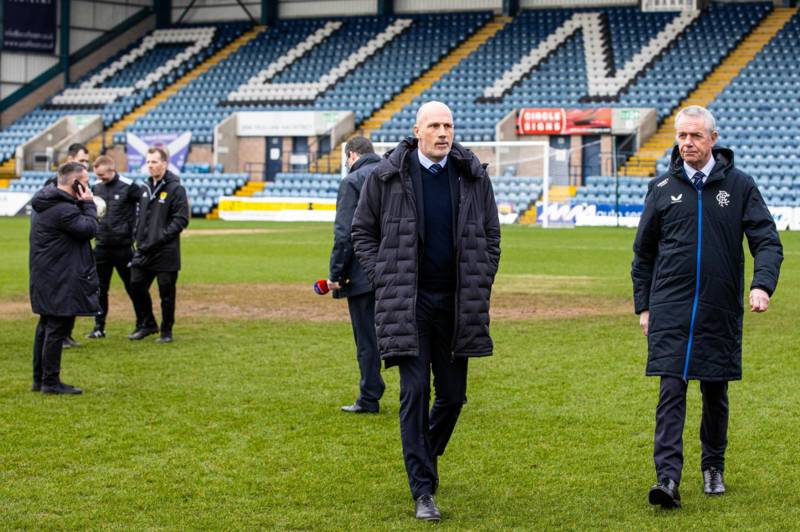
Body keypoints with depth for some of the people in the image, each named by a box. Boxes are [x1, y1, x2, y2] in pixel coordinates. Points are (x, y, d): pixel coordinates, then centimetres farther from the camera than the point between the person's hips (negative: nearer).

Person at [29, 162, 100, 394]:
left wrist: (83, 205, 6)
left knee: (46, 327, 16)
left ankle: (39, 379, 22)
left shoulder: (43, 205, 13)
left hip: (45, 278, 11)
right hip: (61, 282, -11)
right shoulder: (63, 209, -21)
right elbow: (89, 229, -17)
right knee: (57, 329, -5)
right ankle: (51, 381, -2)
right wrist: (87, 204, -9)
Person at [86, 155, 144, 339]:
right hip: (102, 246, 5)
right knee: (100, 288, 6)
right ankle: (99, 327, 13)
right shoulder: (96, 187, 6)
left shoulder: (128, 186, -10)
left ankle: (142, 324, 17)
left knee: (133, 287, 6)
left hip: (123, 246, -5)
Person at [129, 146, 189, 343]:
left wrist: (160, 238, -18)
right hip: (143, 250, 7)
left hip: (166, 252, -7)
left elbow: (181, 219, -14)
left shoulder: (175, 189, -10)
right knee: (136, 286, 8)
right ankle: (147, 324, 25)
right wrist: (137, 235, 8)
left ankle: (166, 331, 16)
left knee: (166, 293, 3)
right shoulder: (146, 187, 12)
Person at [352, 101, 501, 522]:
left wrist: (480, 288, 6)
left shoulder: (473, 176, 4)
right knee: (415, 391, -8)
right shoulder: (386, 177, -2)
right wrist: (383, 281, -2)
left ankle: (425, 456, 37)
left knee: (453, 393, 9)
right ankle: (423, 491, -4)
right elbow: (362, 232, 7)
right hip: (408, 304, -3)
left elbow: (491, 236, 13)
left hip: (456, 304, 3)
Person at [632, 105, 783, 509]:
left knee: (715, 395, 11)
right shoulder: (662, 188, 6)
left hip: (720, 311, 0)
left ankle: (713, 467, 28)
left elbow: (767, 241, -2)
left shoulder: (739, 186, 2)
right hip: (670, 309, 0)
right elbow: (643, 253, 13)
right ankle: (667, 477, -14)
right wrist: (643, 306, 10)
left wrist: (762, 285, -19)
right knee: (671, 392, -9)